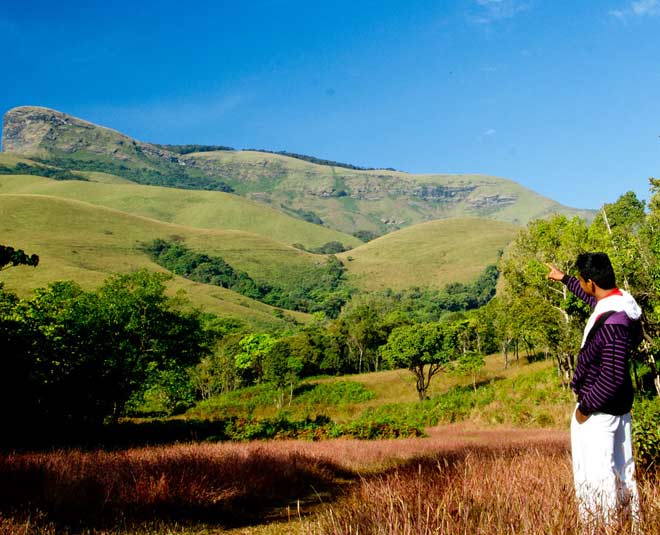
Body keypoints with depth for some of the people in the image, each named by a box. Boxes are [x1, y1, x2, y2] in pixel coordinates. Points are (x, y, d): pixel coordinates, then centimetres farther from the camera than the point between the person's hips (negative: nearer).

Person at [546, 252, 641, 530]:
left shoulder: (613, 324, -30)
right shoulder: (618, 300, -1)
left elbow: (613, 378, -29)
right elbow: (593, 298, 24)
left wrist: (585, 407, -17)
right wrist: (564, 279, 35)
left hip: (600, 410, -10)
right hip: (616, 406, 10)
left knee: (597, 473, 1)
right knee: (621, 468, 20)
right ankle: (631, 521, 33)